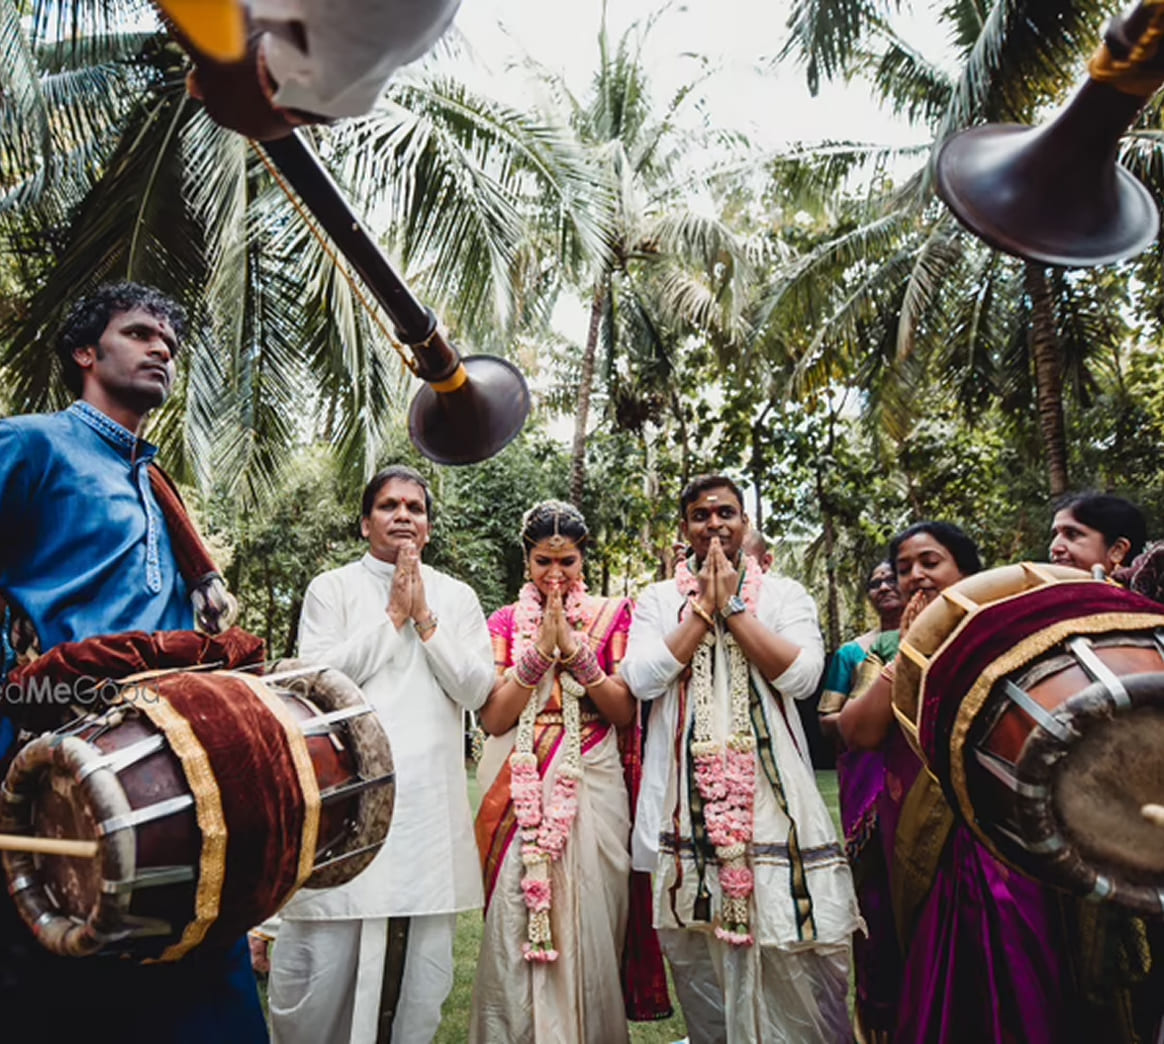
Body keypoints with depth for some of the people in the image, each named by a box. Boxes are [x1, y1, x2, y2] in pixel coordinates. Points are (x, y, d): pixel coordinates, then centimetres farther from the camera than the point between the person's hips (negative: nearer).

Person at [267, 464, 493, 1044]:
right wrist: (393, 615, -7)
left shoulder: (457, 597, 11)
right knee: (324, 959, 0)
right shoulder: (331, 588, 6)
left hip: (429, 802, 2)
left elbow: (476, 689, 1)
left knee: (421, 964, 7)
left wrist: (424, 619, -6)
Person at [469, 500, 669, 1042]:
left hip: (591, 788, 0)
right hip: (521, 793, 1)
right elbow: (494, 719, -4)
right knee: (512, 931, 2)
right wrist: (540, 648, -15)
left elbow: (625, 712, -3)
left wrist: (575, 649, -15)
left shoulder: (612, 615, 4)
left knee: (587, 930, 4)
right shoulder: (504, 621, 7)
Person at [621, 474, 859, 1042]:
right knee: (698, 946, 10)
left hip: (772, 794, -1)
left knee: (795, 949, 1)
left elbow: (801, 675, -9)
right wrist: (704, 608, -8)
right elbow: (641, 678, -8)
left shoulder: (784, 594, 6)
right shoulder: (658, 600, 8)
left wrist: (733, 606, -9)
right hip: (687, 799, 1)